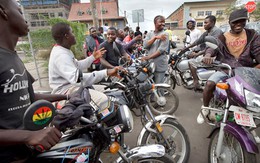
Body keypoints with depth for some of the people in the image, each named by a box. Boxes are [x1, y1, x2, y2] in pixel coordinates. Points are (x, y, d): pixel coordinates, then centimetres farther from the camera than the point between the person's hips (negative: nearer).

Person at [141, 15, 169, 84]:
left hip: (159, 64, -4)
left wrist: (149, 57, -19)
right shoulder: (149, 34, 11)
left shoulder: (165, 34, -4)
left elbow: (161, 49, -15)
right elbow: (145, 45, -5)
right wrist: (155, 37, -16)